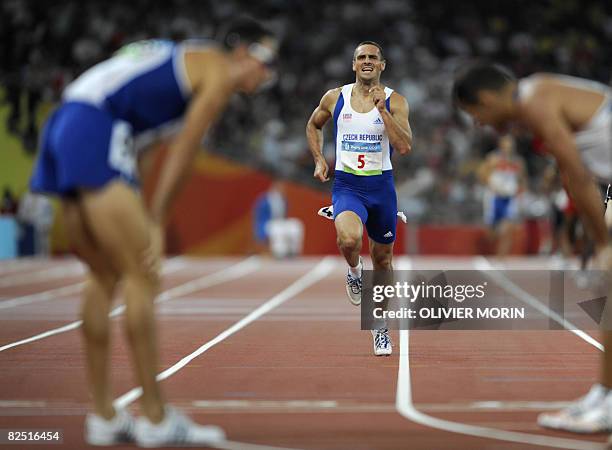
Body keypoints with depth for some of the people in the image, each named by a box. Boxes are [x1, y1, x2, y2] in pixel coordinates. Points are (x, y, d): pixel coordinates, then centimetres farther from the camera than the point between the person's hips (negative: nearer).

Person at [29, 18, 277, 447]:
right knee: (143, 276, -8)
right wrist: (156, 224, -3)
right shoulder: (220, 71, 1)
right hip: (96, 137, -10)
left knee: (104, 277, 12)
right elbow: (183, 153, -5)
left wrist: (141, 219, 19)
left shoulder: (185, 58, 27)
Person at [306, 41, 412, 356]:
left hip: (381, 185, 1)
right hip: (346, 185, -1)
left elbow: (404, 146, -15)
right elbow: (313, 125, 20)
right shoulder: (334, 98, 1)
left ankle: (380, 326, 31)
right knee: (348, 239, -32)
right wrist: (319, 160, 7)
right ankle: (354, 272, 5)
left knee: (382, 258, 13)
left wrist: (382, 109, -20)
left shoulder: (394, 101, -3)